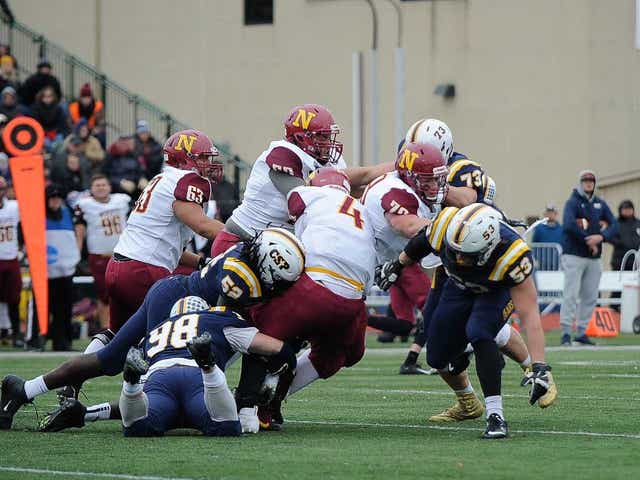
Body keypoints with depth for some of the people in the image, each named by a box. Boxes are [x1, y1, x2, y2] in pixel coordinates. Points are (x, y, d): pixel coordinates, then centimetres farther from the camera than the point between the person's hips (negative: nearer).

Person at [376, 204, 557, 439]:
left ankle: (495, 415, -29)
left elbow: (530, 315, -41)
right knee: (438, 357, 7)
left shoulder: (511, 256, -42)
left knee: (478, 333, -33)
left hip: (499, 290, -5)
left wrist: (540, 368, -46)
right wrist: (397, 265, 9)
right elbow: (422, 242, -7)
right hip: (461, 287, 5)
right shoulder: (446, 223, -34)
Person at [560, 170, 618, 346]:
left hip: (594, 258, 6)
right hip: (574, 255, -6)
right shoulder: (573, 202, -4)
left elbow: (614, 225, 6)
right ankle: (566, 333, -10)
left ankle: (581, 333, 13)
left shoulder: (600, 204, 13)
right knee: (571, 294, -10)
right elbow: (569, 225, -20)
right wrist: (589, 242, -18)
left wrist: (601, 237, -14)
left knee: (590, 297, 6)